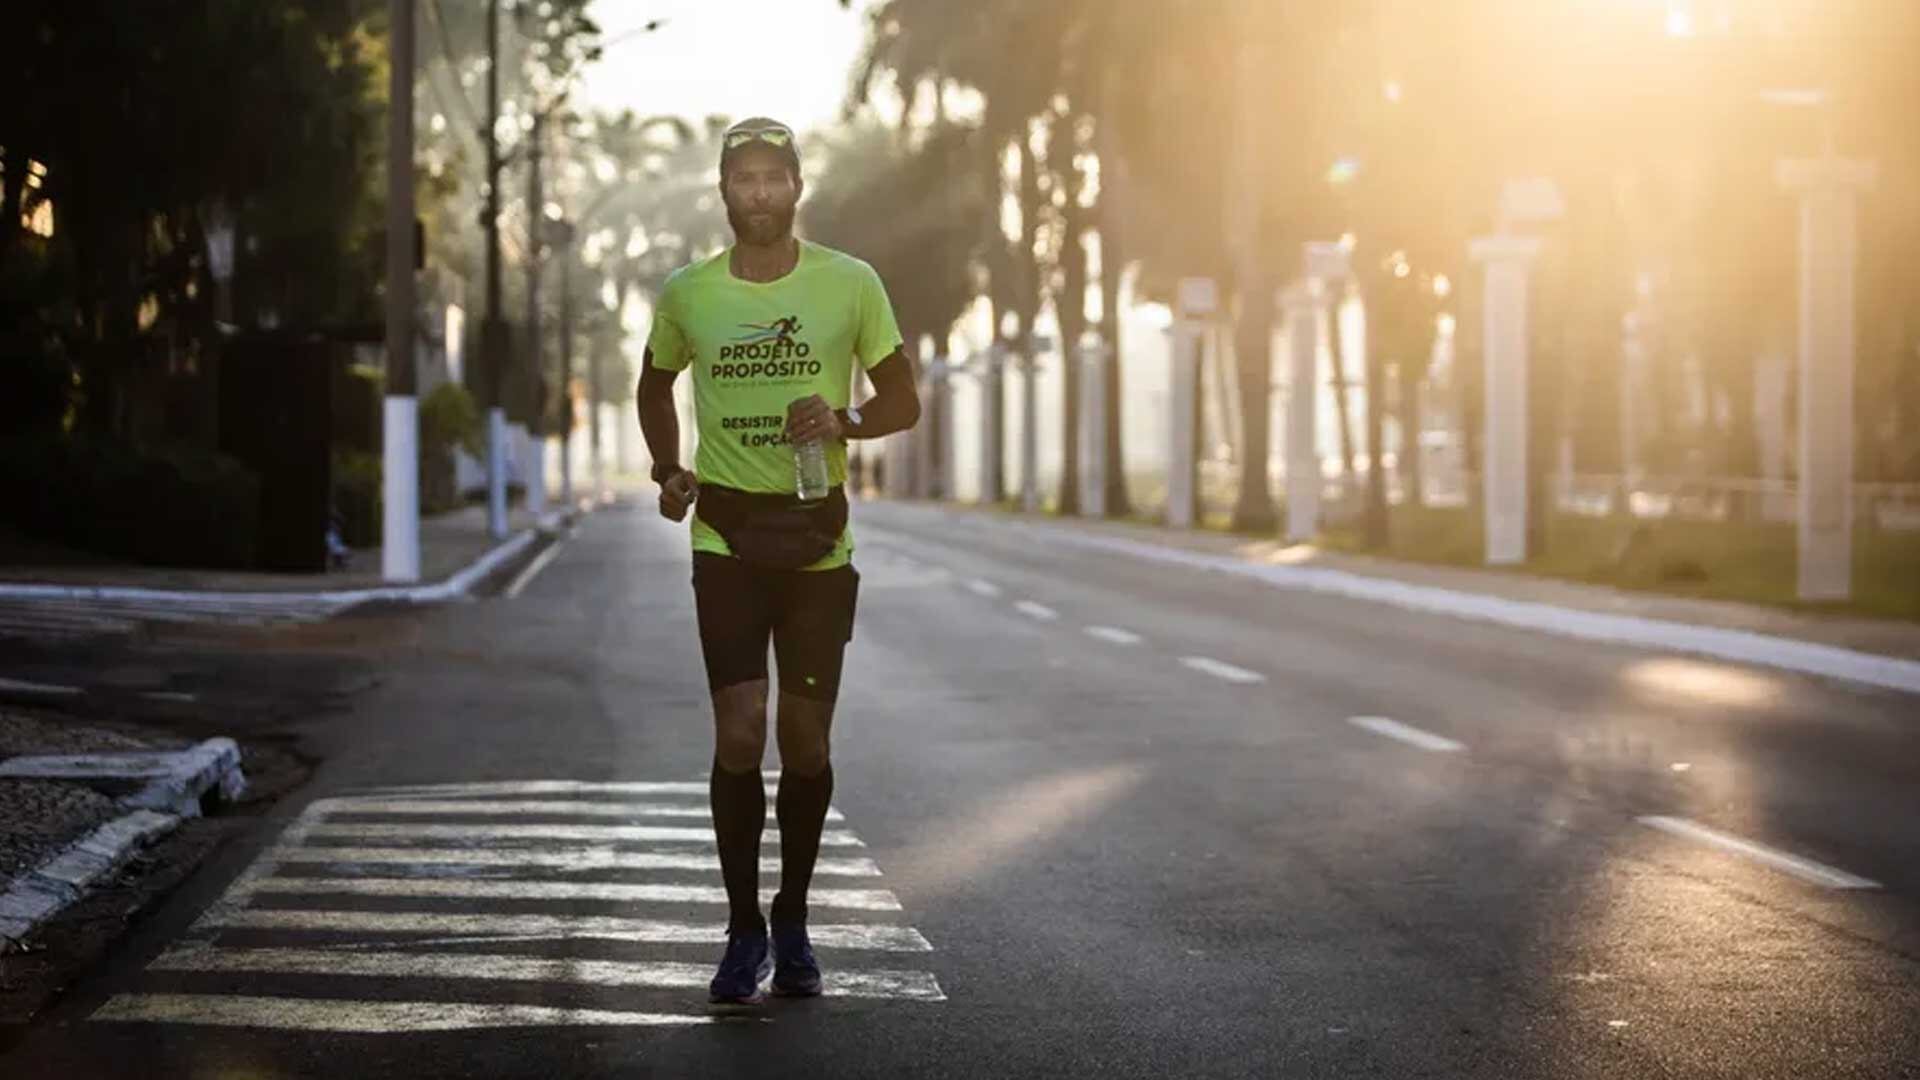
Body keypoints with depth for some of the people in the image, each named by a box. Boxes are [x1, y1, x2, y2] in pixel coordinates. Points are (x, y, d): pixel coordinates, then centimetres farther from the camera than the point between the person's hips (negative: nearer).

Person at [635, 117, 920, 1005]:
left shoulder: (850, 285, -2)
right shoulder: (686, 294, 1)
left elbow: (902, 400, 5)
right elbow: (655, 386, 20)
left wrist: (843, 421, -15)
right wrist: (667, 470, 5)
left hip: (818, 540, 0)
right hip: (727, 538, 0)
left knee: (806, 741, 6)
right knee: (739, 736, -9)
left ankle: (792, 924, 23)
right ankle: (743, 932, 5)